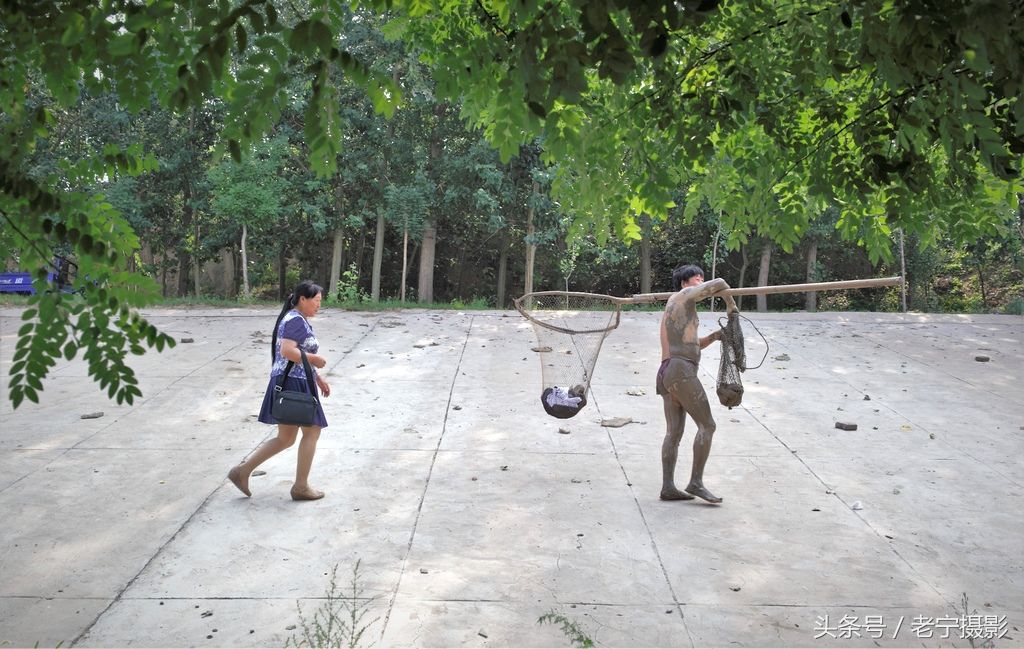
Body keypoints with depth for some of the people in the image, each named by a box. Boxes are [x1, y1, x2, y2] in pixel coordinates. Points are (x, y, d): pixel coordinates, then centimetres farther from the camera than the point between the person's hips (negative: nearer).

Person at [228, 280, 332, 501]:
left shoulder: (297, 320, 18)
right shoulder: (297, 320, -14)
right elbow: (287, 351, -27)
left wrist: (319, 378, 22)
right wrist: (315, 359, -17)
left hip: (285, 383, 10)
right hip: (294, 383, -10)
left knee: (285, 438, 13)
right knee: (312, 431, 2)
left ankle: (242, 471, 12)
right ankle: (301, 487, 8)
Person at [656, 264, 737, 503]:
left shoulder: (676, 309, 28)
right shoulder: (684, 295, 1)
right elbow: (719, 283, -8)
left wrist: (714, 336, 13)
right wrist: (731, 305, 8)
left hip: (666, 373, 10)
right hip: (681, 369, -10)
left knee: (674, 432, 7)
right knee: (707, 425, -6)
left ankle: (668, 487, 5)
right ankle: (696, 482, -7)